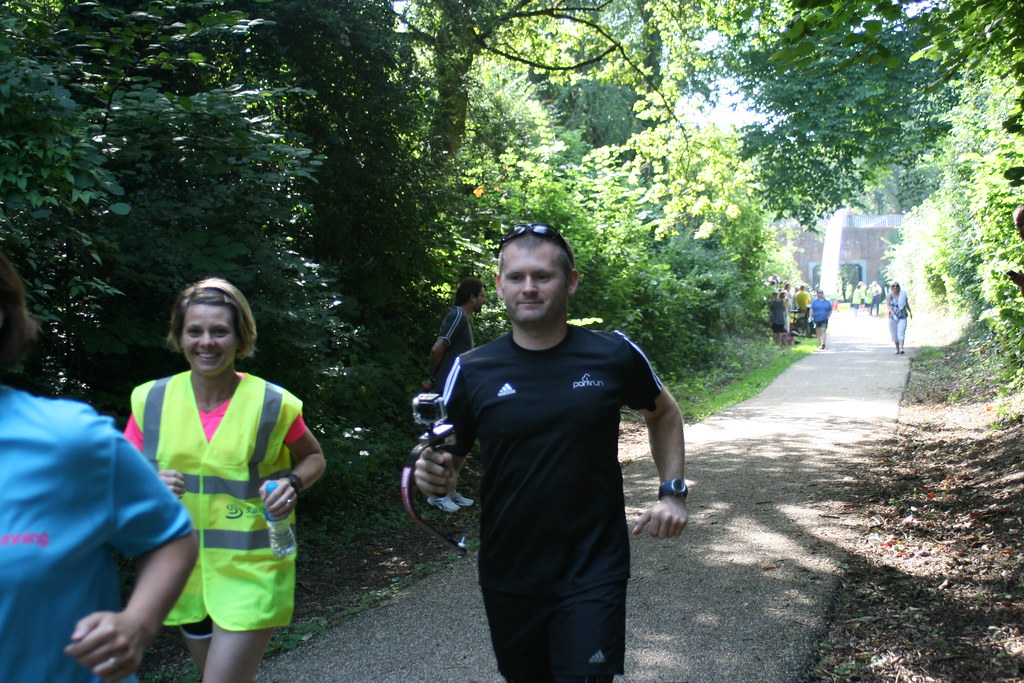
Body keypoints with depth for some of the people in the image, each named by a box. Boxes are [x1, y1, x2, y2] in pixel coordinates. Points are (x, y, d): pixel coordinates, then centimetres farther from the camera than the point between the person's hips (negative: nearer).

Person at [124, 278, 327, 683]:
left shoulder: (272, 404, -10)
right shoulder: (151, 401, -3)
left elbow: (314, 458, 6)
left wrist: (294, 483, -15)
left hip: (251, 572, -4)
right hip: (183, 571, 4)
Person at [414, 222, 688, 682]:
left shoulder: (614, 356, -5)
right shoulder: (472, 372, -5)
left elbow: (662, 413, 13)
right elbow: (443, 462, 3)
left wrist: (672, 492, 3)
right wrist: (434, 477, -19)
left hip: (592, 574, -2)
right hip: (508, 575, 2)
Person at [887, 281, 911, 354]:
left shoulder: (902, 294, 3)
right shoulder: (889, 295, -1)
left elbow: (906, 304, 16)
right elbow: (888, 305, -10)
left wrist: (910, 312, 23)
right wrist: (893, 313, -24)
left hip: (902, 316, -1)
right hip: (893, 317, 1)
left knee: (901, 332, -14)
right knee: (894, 334, 7)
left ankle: (901, 348, -22)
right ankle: (897, 349, 20)